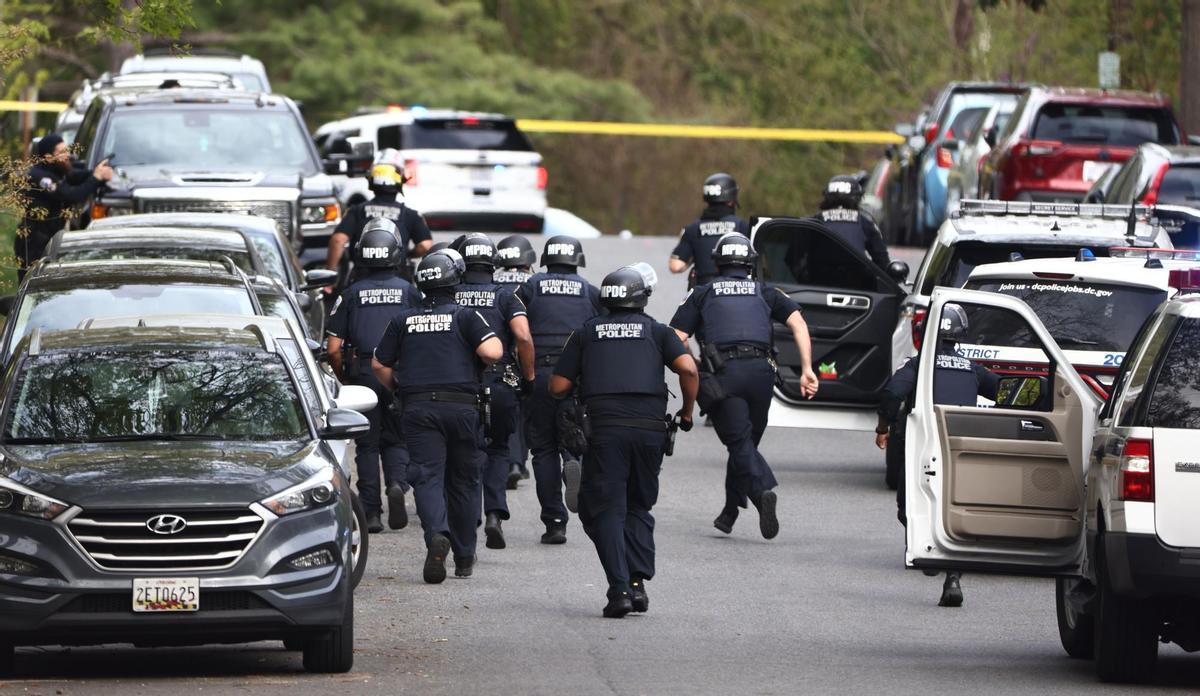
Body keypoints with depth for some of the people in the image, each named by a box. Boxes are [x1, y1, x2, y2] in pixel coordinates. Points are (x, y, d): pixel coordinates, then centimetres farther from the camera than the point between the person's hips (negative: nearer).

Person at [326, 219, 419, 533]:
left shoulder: (351, 294, 3)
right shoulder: (408, 291, 2)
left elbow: (333, 348, 0)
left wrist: (344, 380, 14)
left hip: (362, 372, 0)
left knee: (367, 444, 8)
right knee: (395, 440, 13)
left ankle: (371, 512, 3)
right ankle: (397, 483, -15)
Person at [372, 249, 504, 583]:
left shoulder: (403, 320, 9)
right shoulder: (465, 317, -1)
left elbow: (380, 365, 12)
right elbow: (492, 352, -14)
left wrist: (401, 388, 29)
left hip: (418, 407, 1)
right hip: (461, 406, -1)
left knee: (427, 477, -5)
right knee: (463, 480, 11)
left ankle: (437, 535, -34)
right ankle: (464, 557, 19)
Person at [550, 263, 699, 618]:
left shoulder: (587, 332, 15)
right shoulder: (656, 331, 14)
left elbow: (558, 387, 11)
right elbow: (688, 368, -2)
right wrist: (687, 412, 12)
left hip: (604, 427, -1)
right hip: (650, 426, 1)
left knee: (605, 511, 1)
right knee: (638, 508, 17)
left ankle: (619, 589, -13)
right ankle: (638, 581, 1)